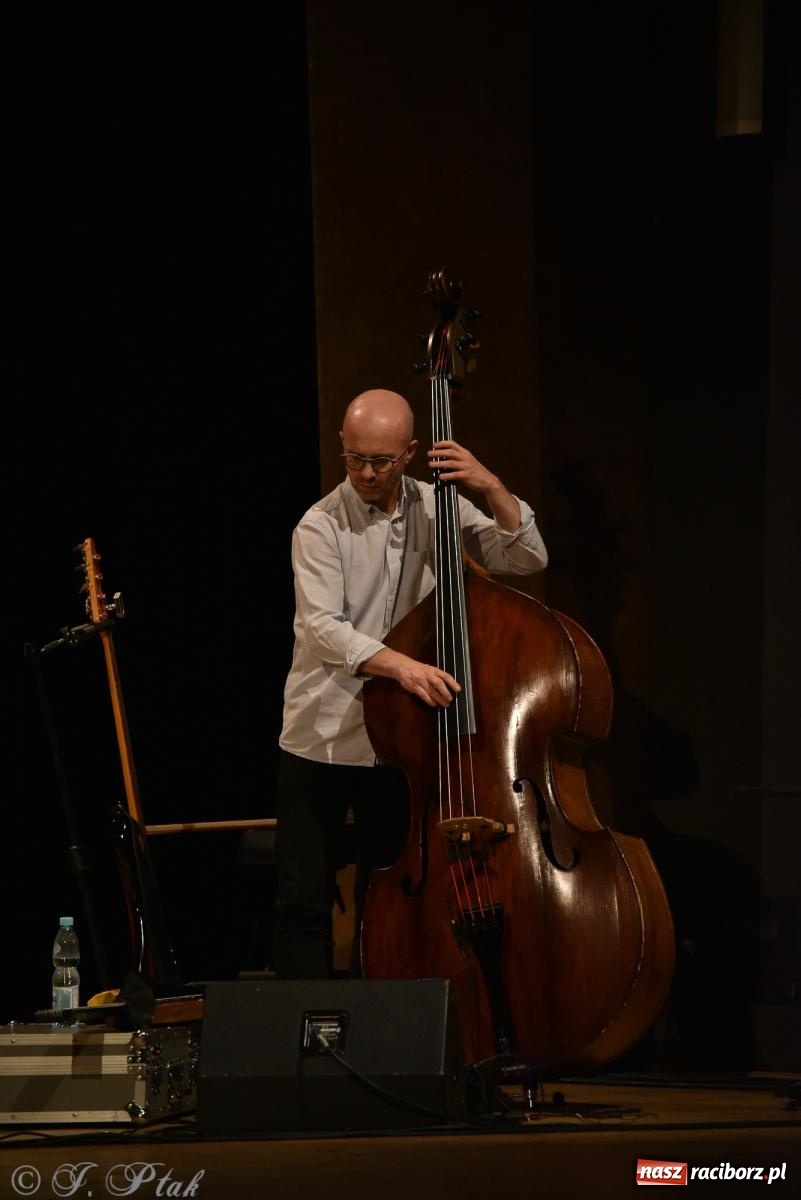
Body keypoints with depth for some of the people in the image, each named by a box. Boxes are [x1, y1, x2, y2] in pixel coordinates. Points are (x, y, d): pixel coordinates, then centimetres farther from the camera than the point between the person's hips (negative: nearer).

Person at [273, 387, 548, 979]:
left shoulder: (436, 508, 2)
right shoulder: (321, 526, -9)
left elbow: (528, 559, -2)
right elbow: (323, 627, -22)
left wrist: (492, 488, -17)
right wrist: (399, 664, -38)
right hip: (319, 739, -2)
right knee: (304, 898, -2)